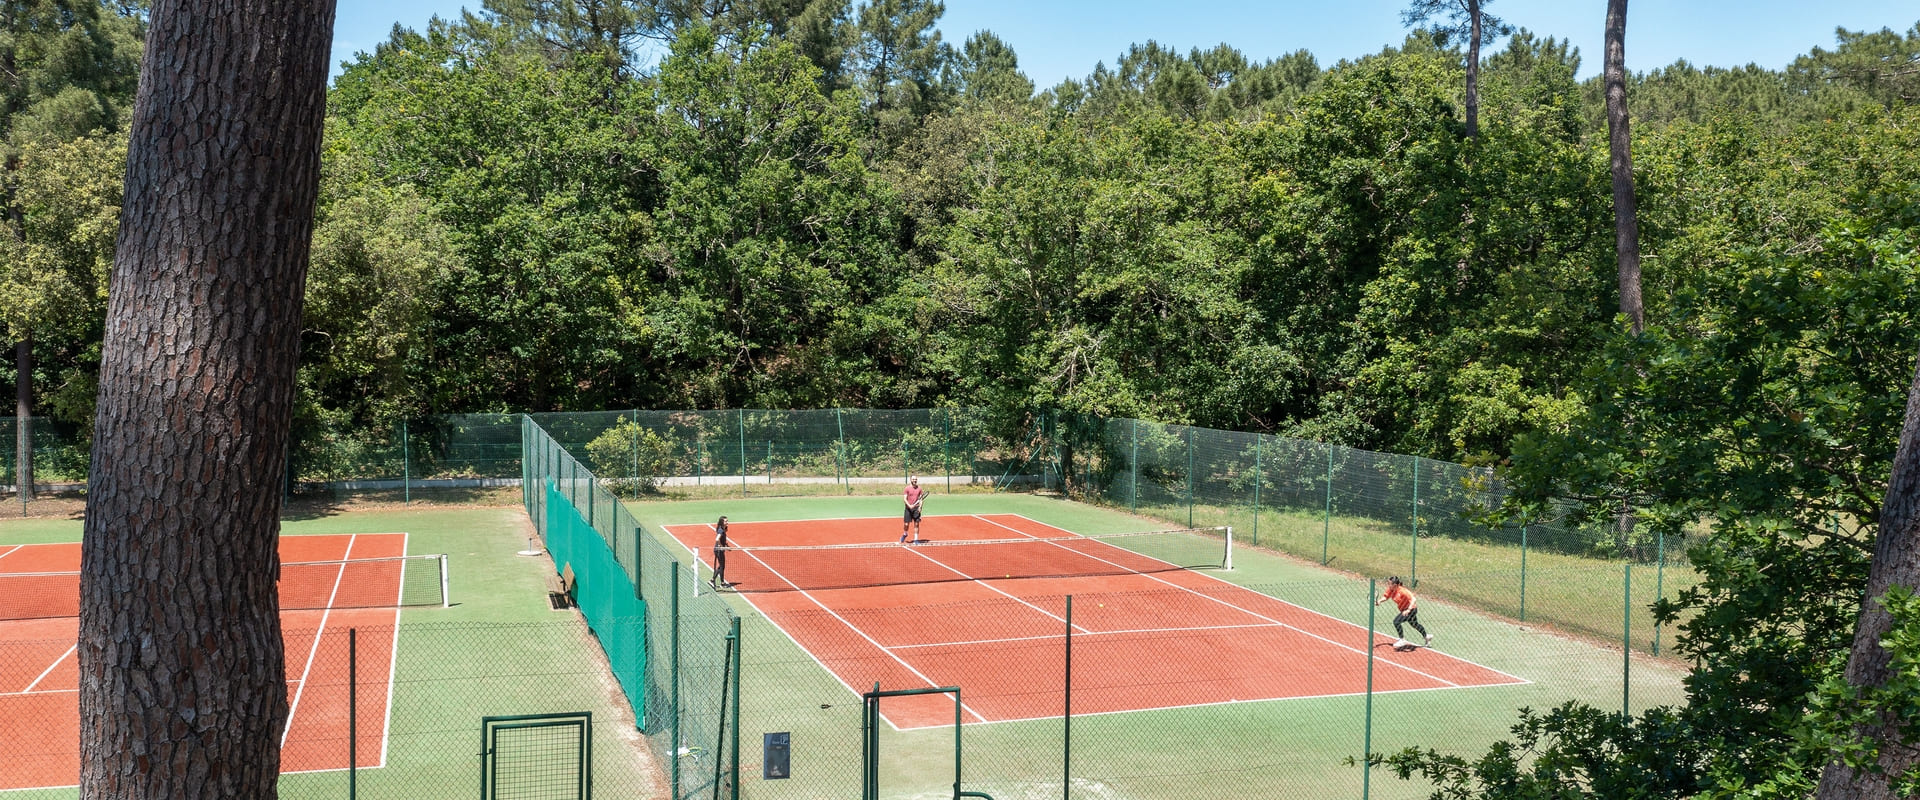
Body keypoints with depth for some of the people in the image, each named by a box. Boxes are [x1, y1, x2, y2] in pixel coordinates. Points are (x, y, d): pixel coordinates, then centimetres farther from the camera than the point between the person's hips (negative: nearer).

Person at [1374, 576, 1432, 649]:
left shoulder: (1402, 591, -34)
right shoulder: (1390, 590, -12)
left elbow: (1413, 600, -36)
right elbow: (1385, 597, 0)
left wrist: (1408, 610, -47)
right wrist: (1379, 601, -22)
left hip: (1411, 609, -9)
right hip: (1404, 609, 9)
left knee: (1396, 621, -21)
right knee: (1414, 624, 30)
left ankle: (1402, 640, -5)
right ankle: (1427, 636, 53)